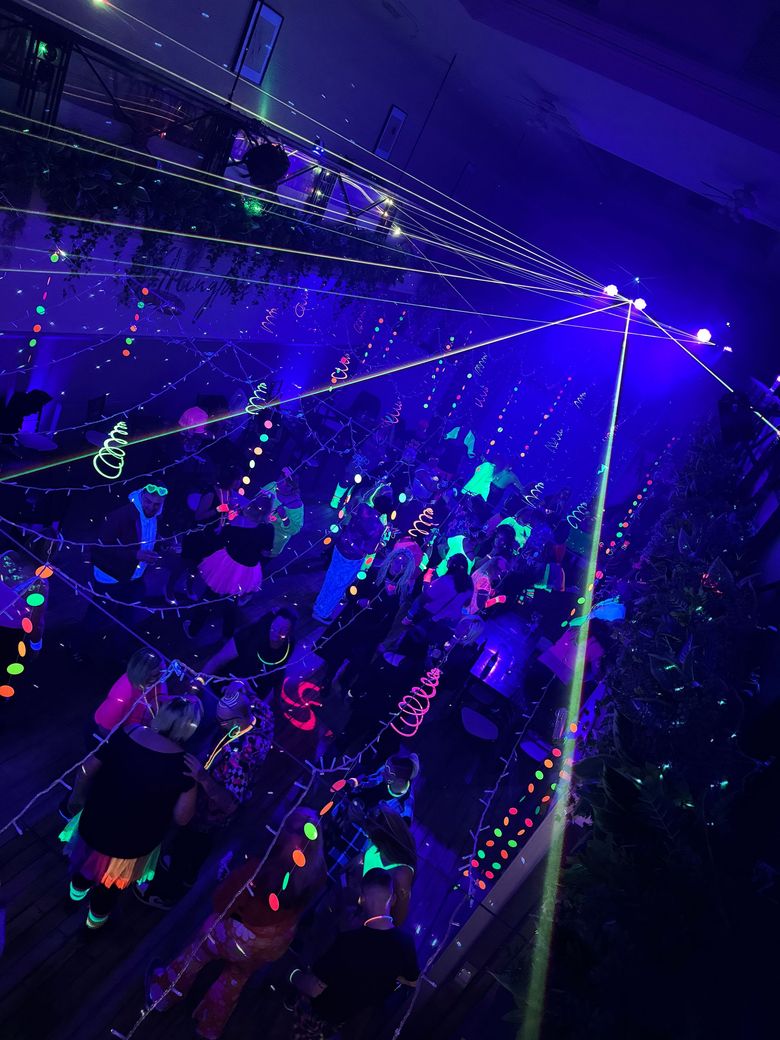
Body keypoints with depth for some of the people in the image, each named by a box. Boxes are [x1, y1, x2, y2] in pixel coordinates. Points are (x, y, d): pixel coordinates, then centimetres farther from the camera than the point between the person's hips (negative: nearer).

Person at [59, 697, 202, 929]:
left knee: (90, 856, 38)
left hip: (96, 823, 2)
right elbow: (182, 818, -21)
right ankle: (97, 916, 58)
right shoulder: (183, 764, -28)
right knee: (114, 877, 32)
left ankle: (78, 888, 66)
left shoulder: (126, 735, -20)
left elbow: (88, 770, -8)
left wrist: (77, 798, 11)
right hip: (134, 842, -2)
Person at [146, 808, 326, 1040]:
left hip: (244, 940, -4)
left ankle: (163, 993, 52)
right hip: (278, 945, 4)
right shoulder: (317, 872, -24)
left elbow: (222, 903, -22)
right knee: (237, 977, 33)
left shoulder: (262, 868, -38)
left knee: (200, 947, 27)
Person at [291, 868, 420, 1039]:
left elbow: (313, 989, -30)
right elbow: (414, 981, -3)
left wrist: (293, 974, -10)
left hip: (321, 1014, -5)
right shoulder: (405, 943, -23)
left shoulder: (349, 941, -39)